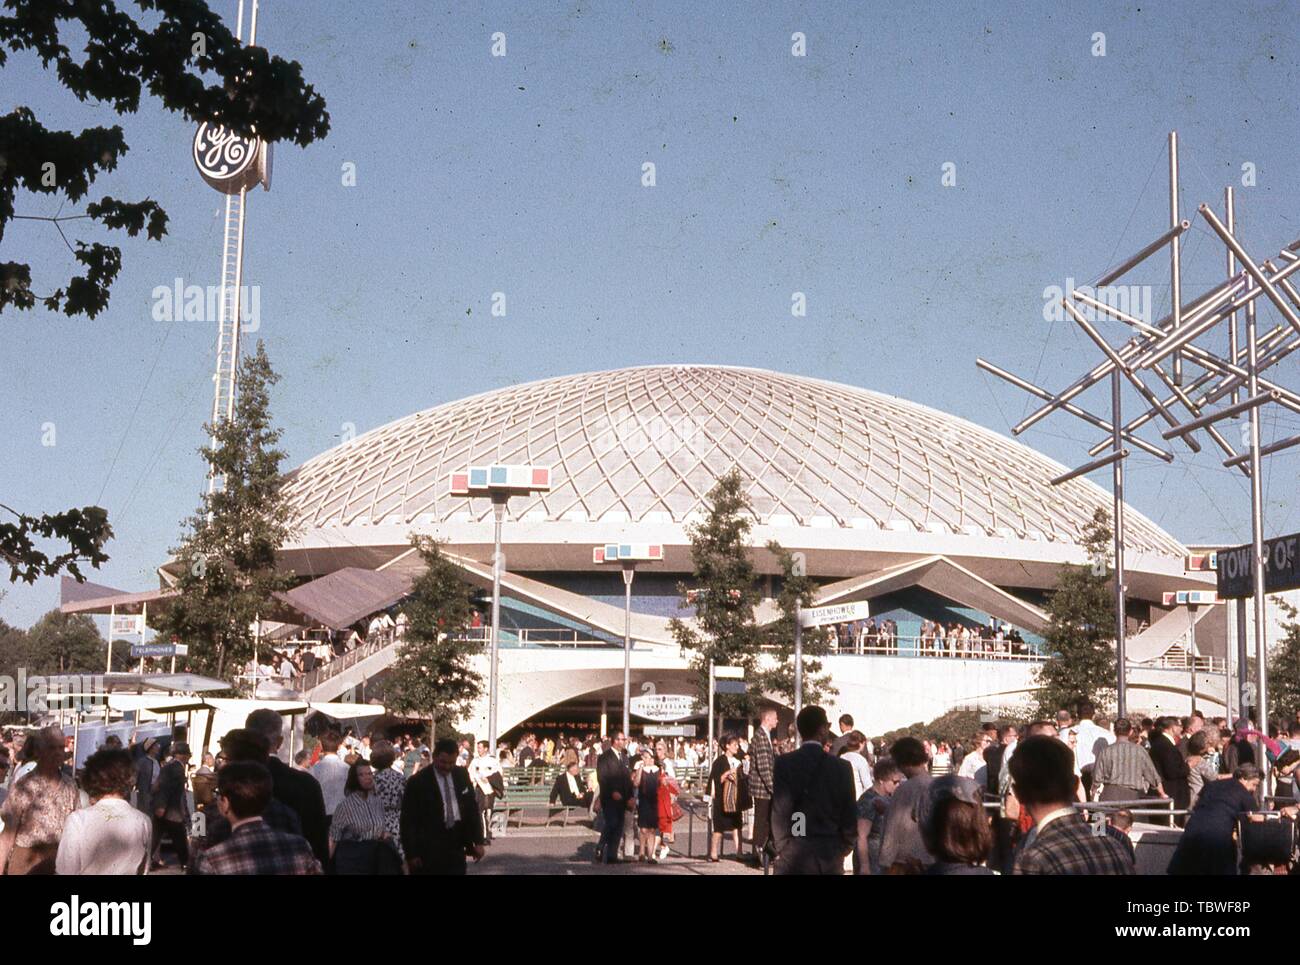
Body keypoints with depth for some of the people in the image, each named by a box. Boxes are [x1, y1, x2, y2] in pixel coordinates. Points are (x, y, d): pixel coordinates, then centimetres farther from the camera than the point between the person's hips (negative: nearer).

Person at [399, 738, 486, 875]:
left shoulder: (462, 775, 6)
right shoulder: (418, 782, -9)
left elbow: (472, 807, 13)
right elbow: (408, 821, -8)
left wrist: (478, 841, 7)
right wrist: (411, 853, -11)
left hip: (457, 846, 4)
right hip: (429, 849, -4)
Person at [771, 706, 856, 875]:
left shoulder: (783, 763, -6)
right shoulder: (842, 767, -1)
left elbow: (780, 811, -8)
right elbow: (849, 815, 2)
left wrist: (782, 848, 4)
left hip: (793, 857, -1)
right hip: (831, 860, 1)